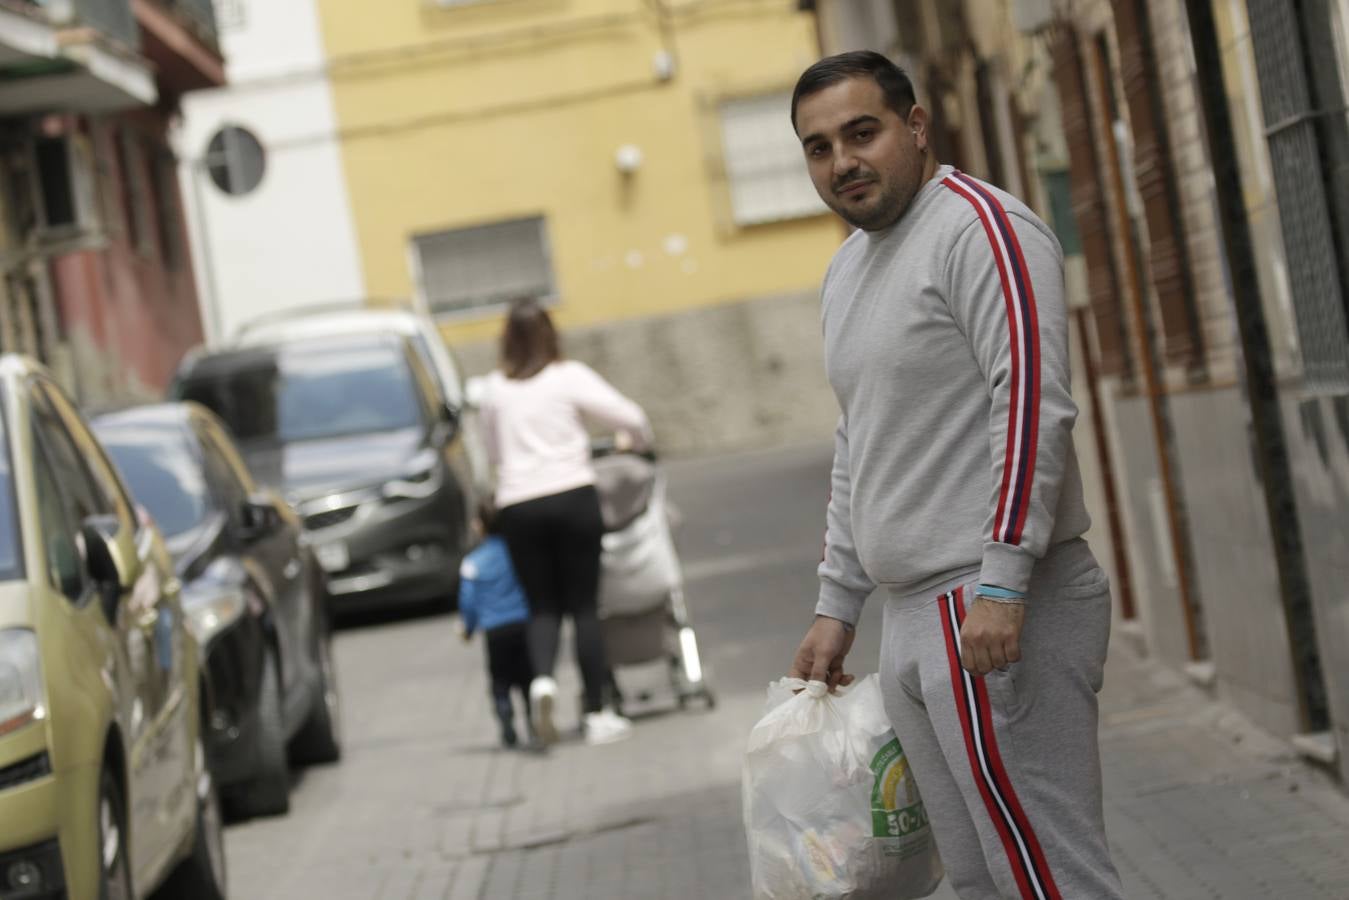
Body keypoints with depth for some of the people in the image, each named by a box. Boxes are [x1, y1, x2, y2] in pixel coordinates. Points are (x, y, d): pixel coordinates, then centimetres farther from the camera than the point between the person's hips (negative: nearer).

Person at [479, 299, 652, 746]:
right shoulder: (569, 377, -2)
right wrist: (637, 440, 16)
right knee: (583, 605, 3)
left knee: (542, 605, 10)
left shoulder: (493, 388, 7)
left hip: (518, 506, 2)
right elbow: (631, 417, -5)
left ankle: (542, 677, -19)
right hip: (572, 495, -2)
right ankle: (597, 714, 4)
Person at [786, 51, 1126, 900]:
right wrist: (837, 606, 23)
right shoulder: (847, 267, 20)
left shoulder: (979, 225, -9)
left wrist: (1001, 581, -24)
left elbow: (1034, 403, -19)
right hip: (913, 620, 9)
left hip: (998, 615, -9)